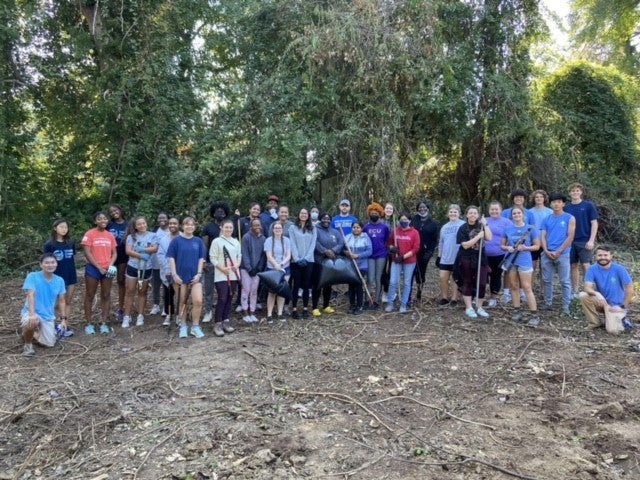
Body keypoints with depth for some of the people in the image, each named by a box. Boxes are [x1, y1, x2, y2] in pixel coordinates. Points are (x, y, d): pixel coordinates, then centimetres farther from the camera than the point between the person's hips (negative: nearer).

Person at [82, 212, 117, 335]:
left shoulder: (110, 235, 9)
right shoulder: (89, 234, -4)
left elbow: (114, 253, 10)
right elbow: (87, 253, -9)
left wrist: (111, 265, -8)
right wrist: (99, 267, -13)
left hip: (107, 269, 4)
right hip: (93, 268, -4)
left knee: (106, 296, 6)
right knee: (90, 296, 4)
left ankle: (104, 323, 14)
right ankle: (88, 323, 10)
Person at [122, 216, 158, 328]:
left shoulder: (152, 235, 1)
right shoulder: (131, 236, 1)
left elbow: (155, 249, -9)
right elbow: (128, 251, -9)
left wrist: (141, 249, -17)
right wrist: (141, 256, -19)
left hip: (146, 268, 0)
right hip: (132, 267, 0)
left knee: (142, 292, 11)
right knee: (130, 292, 2)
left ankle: (140, 316, 18)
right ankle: (126, 316, 8)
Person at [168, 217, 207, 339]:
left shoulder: (198, 241, 5)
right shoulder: (176, 240, -1)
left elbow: (201, 258, 7)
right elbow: (171, 258, -2)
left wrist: (199, 273, -3)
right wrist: (174, 274, -9)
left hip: (195, 276, 1)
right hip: (180, 276, -1)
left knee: (198, 301, -10)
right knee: (182, 302, 8)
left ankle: (195, 327, 5)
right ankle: (183, 327, 22)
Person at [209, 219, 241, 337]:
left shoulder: (236, 242, 10)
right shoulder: (216, 241, -4)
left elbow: (239, 255, 14)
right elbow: (212, 258, -7)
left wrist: (237, 265, -6)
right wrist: (222, 268, -16)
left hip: (234, 275, 5)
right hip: (221, 275, -5)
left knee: (230, 299, 8)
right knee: (222, 299, -9)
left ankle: (226, 322, 18)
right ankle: (218, 324, -3)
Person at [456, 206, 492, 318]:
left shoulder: (481, 226, 7)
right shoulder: (463, 228, -5)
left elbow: (489, 238, -9)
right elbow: (465, 245, -14)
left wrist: (485, 224, -11)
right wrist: (478, 236, -18)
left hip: (481, 259, 3)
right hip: (467, 260, -3)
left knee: (482, 284, 1)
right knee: (468, 283, 4)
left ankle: (479, 307, 14)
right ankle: (469, 308, 11)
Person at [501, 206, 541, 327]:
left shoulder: (530, 228, -2)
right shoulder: (507, 229, 5)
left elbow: (537, 246, 0)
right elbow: (502, 245, 11)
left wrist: (525, 248, -17)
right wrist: (508, 248, -11)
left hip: (524, 261, -3)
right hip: (511, 261, 4)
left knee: (527, 288, -6)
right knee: (514, 287, 10)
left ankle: (534, 315, -4)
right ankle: (517, 312, 20)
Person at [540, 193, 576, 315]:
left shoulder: (570, 218, 2)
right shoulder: (546, 219, 11)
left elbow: (570, 237, -6)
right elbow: (542, 236, 6)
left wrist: (558, 252, -11)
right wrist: (546, 251, -9)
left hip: (562, 254, -3)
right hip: (546, 254, 4)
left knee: (565, 282, -1)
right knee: (547, 280, 8)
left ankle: (566, 307, 4)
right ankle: (548, 303, 19)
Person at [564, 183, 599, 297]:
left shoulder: (588, 205, -2)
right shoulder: (566, 208, 7)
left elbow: (594, 223, -4)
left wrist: (591, 240, -12)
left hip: (585, 241, -3)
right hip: (571, 241, 3)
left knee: (586, 266, -8)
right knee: (574, 266, 9)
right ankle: (574, 291, 17)